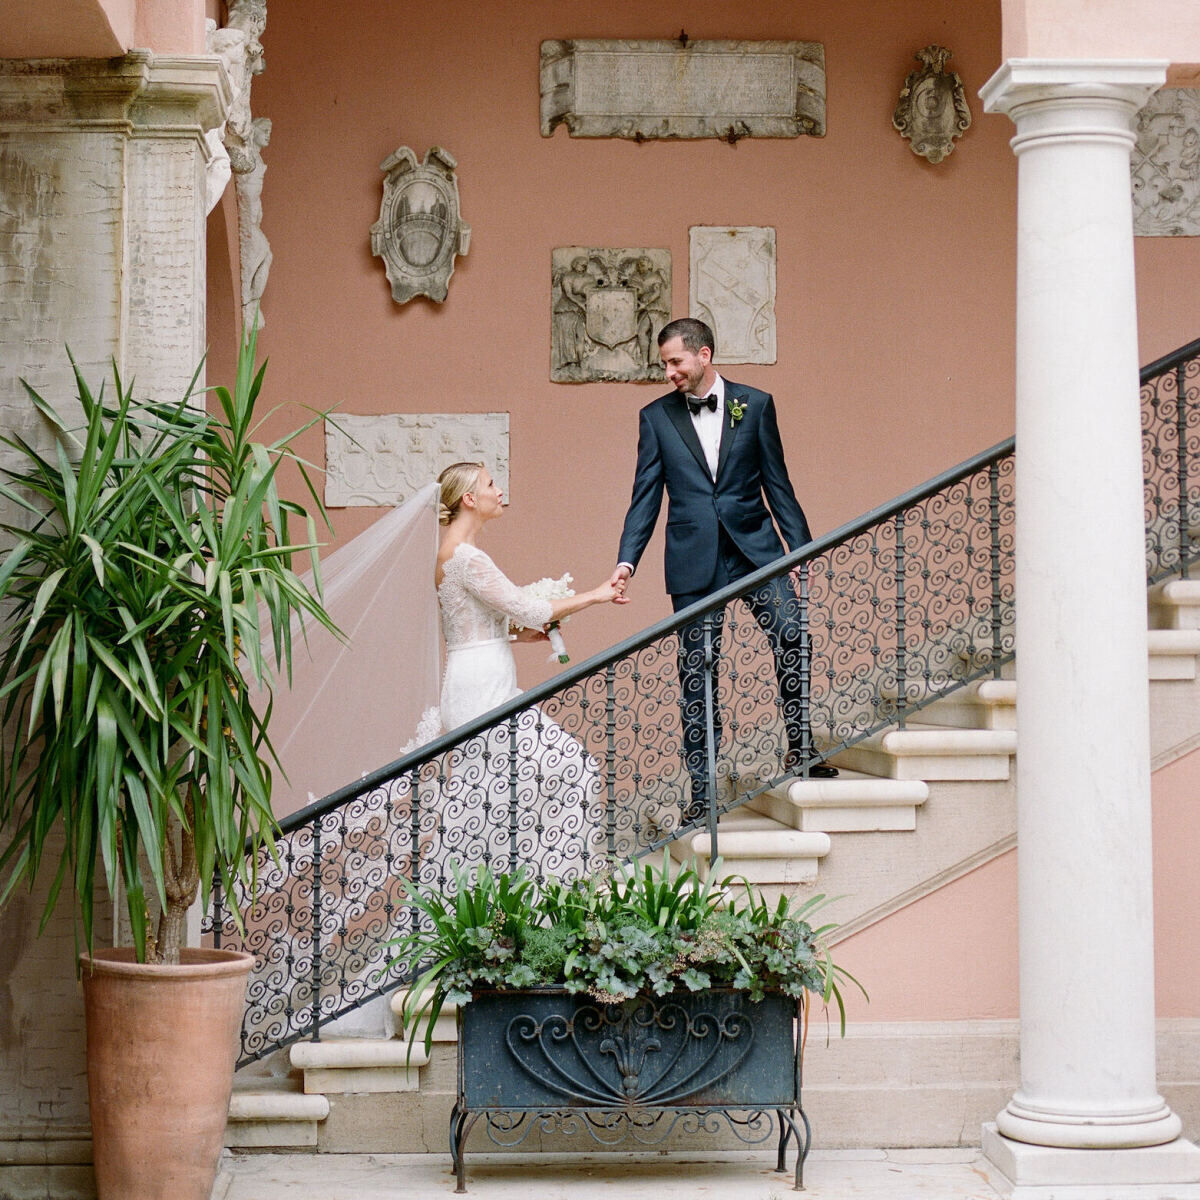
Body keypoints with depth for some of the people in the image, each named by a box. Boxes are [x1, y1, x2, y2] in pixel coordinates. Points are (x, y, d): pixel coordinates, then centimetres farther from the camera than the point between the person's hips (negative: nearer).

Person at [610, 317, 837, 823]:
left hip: (754, 547, 0)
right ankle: (702, 790, 8)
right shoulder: (656, 417, 7)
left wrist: (802, 549, 2)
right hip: (693, 560, 1)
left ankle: (800, 749, -4)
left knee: (793, 637, -19)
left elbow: (777, 484, 8)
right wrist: (627, 560, -4)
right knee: (696, 674, 2)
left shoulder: (754, 405, 6)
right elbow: (645, 496, 7)